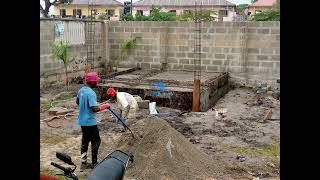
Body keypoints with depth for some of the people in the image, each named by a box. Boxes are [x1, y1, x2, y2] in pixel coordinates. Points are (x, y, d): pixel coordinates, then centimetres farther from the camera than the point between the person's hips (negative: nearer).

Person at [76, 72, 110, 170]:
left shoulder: (81, 90, 4)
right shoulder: (91, 93, -24)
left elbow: (78, 102, 19)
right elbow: (95, 109, -28)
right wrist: (105, 106, -14)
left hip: (82, 120, 9)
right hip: (90, 122, -9)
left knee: (85, 140, 16)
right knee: (96, 141, 6)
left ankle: (83, 163, 23)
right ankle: (94, 163, 14)